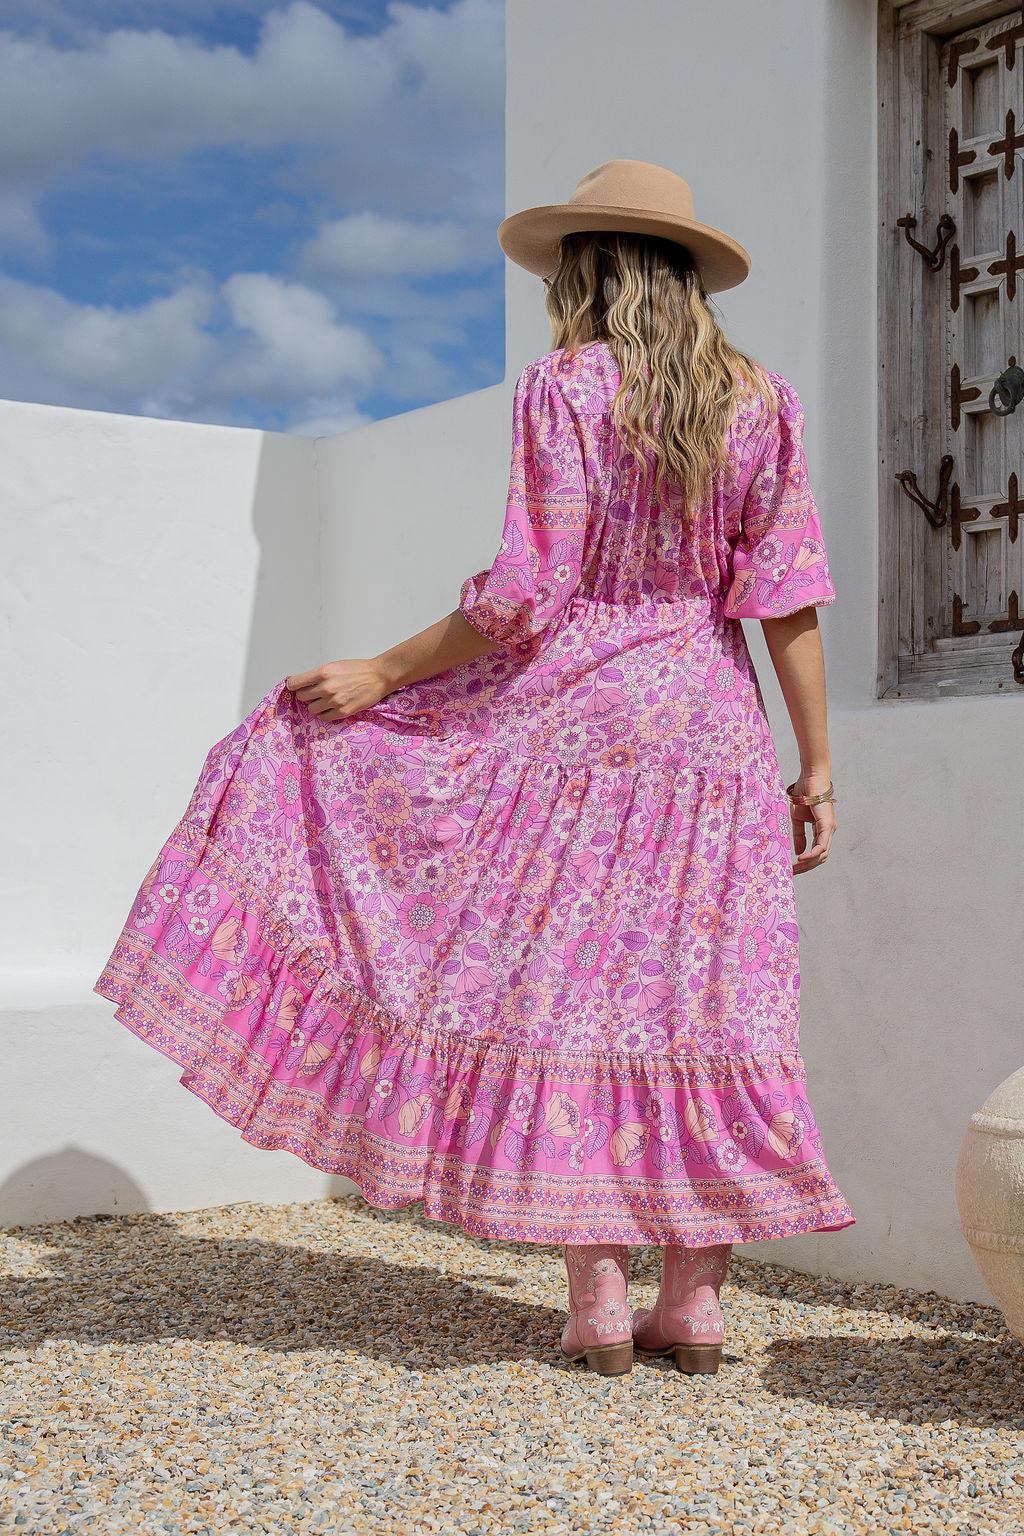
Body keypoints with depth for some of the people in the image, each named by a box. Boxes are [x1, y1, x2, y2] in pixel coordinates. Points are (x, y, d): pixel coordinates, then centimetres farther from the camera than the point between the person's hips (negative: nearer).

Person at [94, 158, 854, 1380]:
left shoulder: (562, 389, -6)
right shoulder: (763, 400, 6)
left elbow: (523, 598, -12)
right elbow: (787, 595, 2)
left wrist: (382, 674, -3)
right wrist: (817, 764, 5)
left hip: (572, 715, -4)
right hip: (713, 733, 4)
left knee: (563, 990, 3)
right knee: (701, 1003, 6)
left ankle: (598, 1301, 1)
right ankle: (695, 1301, 10)